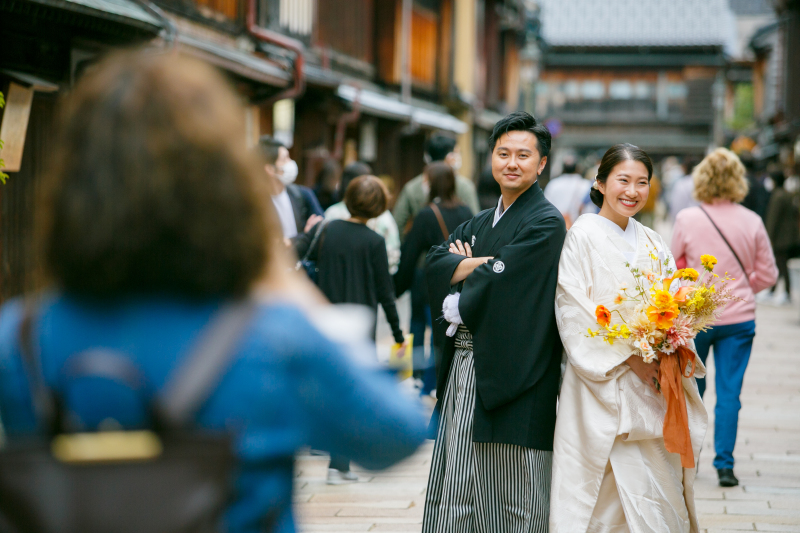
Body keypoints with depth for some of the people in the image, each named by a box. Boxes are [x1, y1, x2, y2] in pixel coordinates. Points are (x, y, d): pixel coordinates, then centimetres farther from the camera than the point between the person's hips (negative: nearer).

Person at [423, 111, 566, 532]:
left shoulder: (545, 223, -7)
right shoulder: (479, 224, 19)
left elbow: (498, 288, -16)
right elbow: (435, 264, 3)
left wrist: (455, 304, 0)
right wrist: (484, 264, -12)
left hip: (510, 377, -8)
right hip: (463, 372, 8)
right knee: (454, 499, 10)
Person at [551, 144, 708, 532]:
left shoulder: (652, 243, 15)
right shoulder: (584, 235, -3)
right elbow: (573, 311, -10)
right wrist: (629, 358, -16)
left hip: (653, 387, 6)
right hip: (603, 386, -5)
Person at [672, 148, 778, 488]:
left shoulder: (686, 219, -8)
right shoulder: (752, 222, -5)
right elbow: (768, 274, 2)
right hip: (738, 319, 0)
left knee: (690, 387, 16)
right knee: (729, 392, 4)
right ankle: (724, 464, 1)